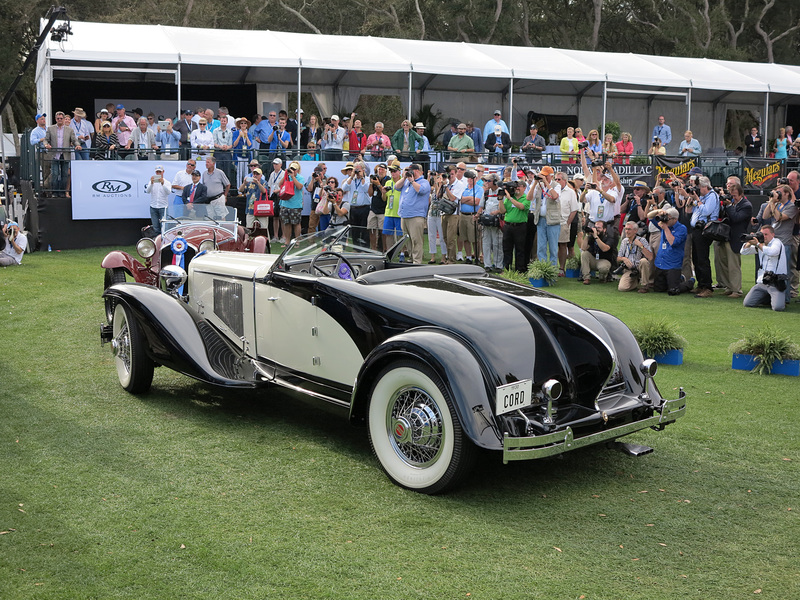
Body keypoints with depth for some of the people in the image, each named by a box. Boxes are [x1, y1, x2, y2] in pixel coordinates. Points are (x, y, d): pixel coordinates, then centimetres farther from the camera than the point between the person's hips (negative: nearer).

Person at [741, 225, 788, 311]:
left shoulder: (776, 242, -4)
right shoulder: (760, 244, 16)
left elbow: (772, 252, -27)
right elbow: (744, 251, 16)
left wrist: (758, 244, -18)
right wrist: (750, 242, -2)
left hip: (776, 284, -6)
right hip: (762, 283, 6)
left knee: (778, 307, -24)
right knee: (747, 303, -6)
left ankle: (781, 298, 13)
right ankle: (768, 298, 18)